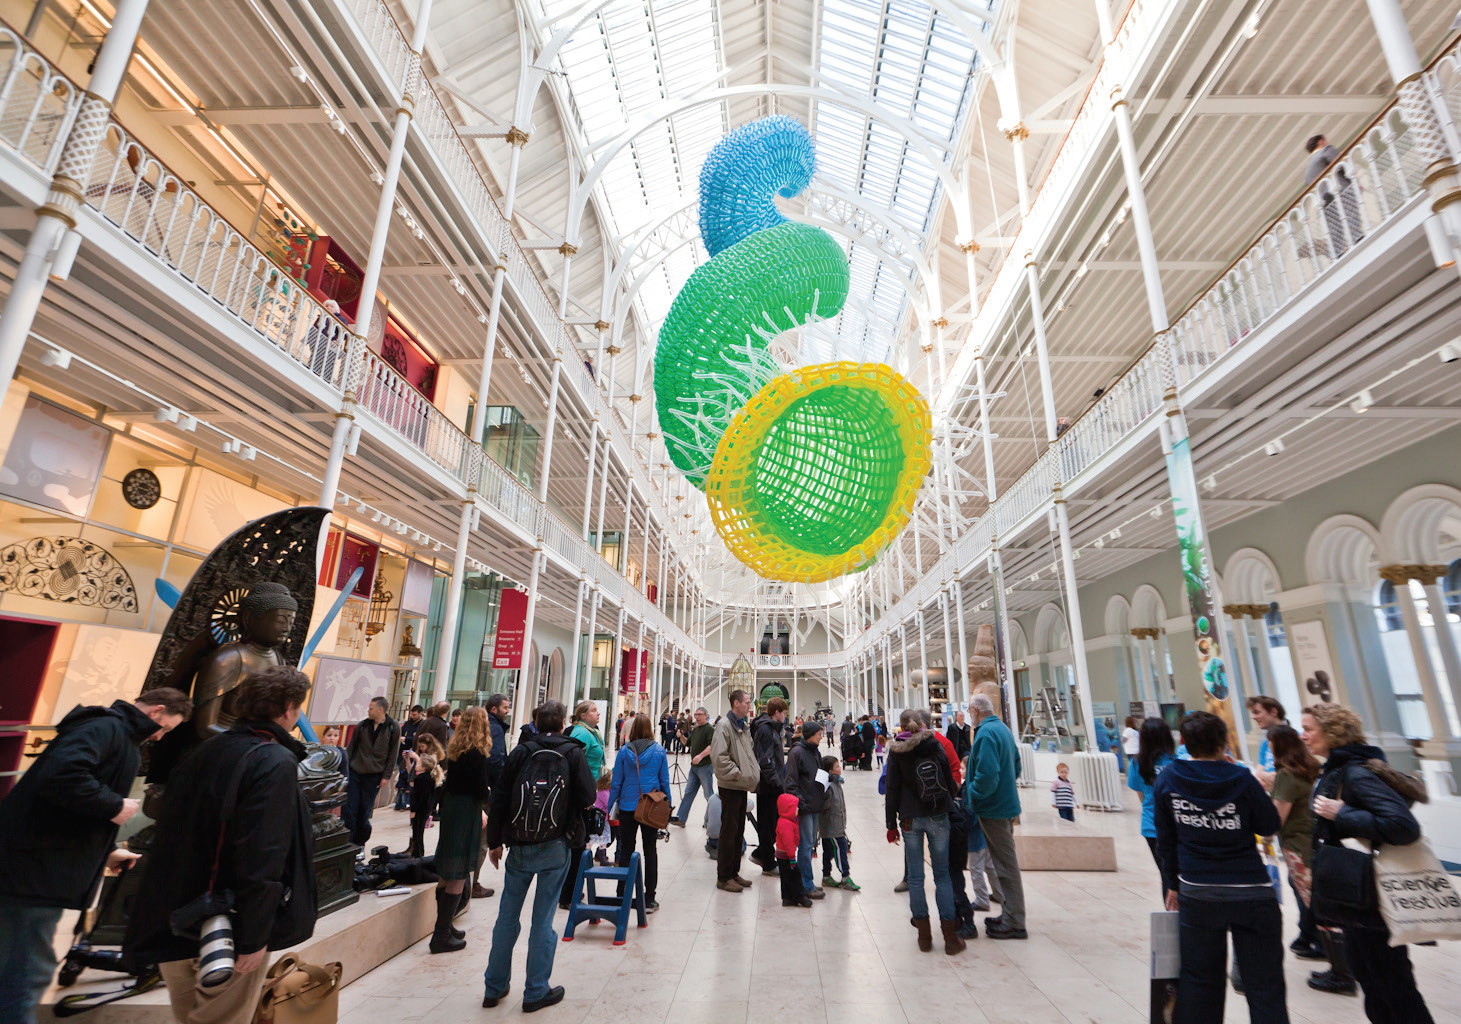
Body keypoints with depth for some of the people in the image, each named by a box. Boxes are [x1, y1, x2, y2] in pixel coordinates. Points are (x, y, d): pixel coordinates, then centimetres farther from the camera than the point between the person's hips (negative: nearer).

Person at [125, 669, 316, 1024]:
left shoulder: (204, 751, 5)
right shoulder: (276, 763, -22)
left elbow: (171, 831, 13)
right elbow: (263, 856, -26)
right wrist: (254, 938, -18)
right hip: (229, 934, -8)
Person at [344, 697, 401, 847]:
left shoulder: (394, 727, -5)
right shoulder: (362, 725, 2)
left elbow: (393, 754, -2)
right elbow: (351, 748, 10)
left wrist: (386, 776, -4)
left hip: (374, 776, -2)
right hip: (355, 772, 2)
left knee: (365, 810, 7)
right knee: (350, 809, 0)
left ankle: (359, 842, 24)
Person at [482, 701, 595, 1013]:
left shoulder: (520, 752, -1)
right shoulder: (573, 753, -6)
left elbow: (499, 798, 1)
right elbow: (587, 798, -9)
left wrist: (495, 841, 11)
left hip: (518, 847, 2)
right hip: (555, 847, -2)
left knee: (507, 916, 16)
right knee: (542, 919, 7)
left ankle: (494, 987, 28)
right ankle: (536, 992, 16)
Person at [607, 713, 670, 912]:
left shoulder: (624, 751, -6)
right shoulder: (659, 751, -5)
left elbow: (616, 782, -2)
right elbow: (665, 782, 0)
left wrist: (611, 806, 8)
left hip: (627, 806, 0)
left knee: (626, 851, 12)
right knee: (650, 851, 9)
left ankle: (622, 896, 17)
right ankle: (649, 899, 12)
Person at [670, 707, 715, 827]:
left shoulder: (709, 729, -12)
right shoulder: (695, 730, 15)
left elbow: (712, 746, -24)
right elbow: (689, 743, 24)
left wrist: (700, 756, -34)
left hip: (705, 766, -8)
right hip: (694, 766, 8)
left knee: (709, 794, 1)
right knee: (689, 792, 10)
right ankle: (680, 818, 15)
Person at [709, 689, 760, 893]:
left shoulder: (744, 726, 13)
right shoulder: (724, 725, -16)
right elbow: (718, 755, -25)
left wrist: (753, 770, 13)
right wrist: (735, 773, -19)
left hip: (742, 786, 9)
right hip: (730, 786, -9)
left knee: (739, 831, 16)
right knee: (728, 831, -1)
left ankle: (734, 873, 27)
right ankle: (723, 878, 10)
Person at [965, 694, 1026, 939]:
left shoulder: (986, 733, -22)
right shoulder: (1003, 728, 9)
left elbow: (987, 775, -30)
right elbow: (1016, 765, 19)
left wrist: (971, 793, -15)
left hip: (994, 809, -10)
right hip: (1007, 803, 10)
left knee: (1006, 866, 1)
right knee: (1005, 862, 18)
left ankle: (1014, 923, 11)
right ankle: (1009, 916, 29)